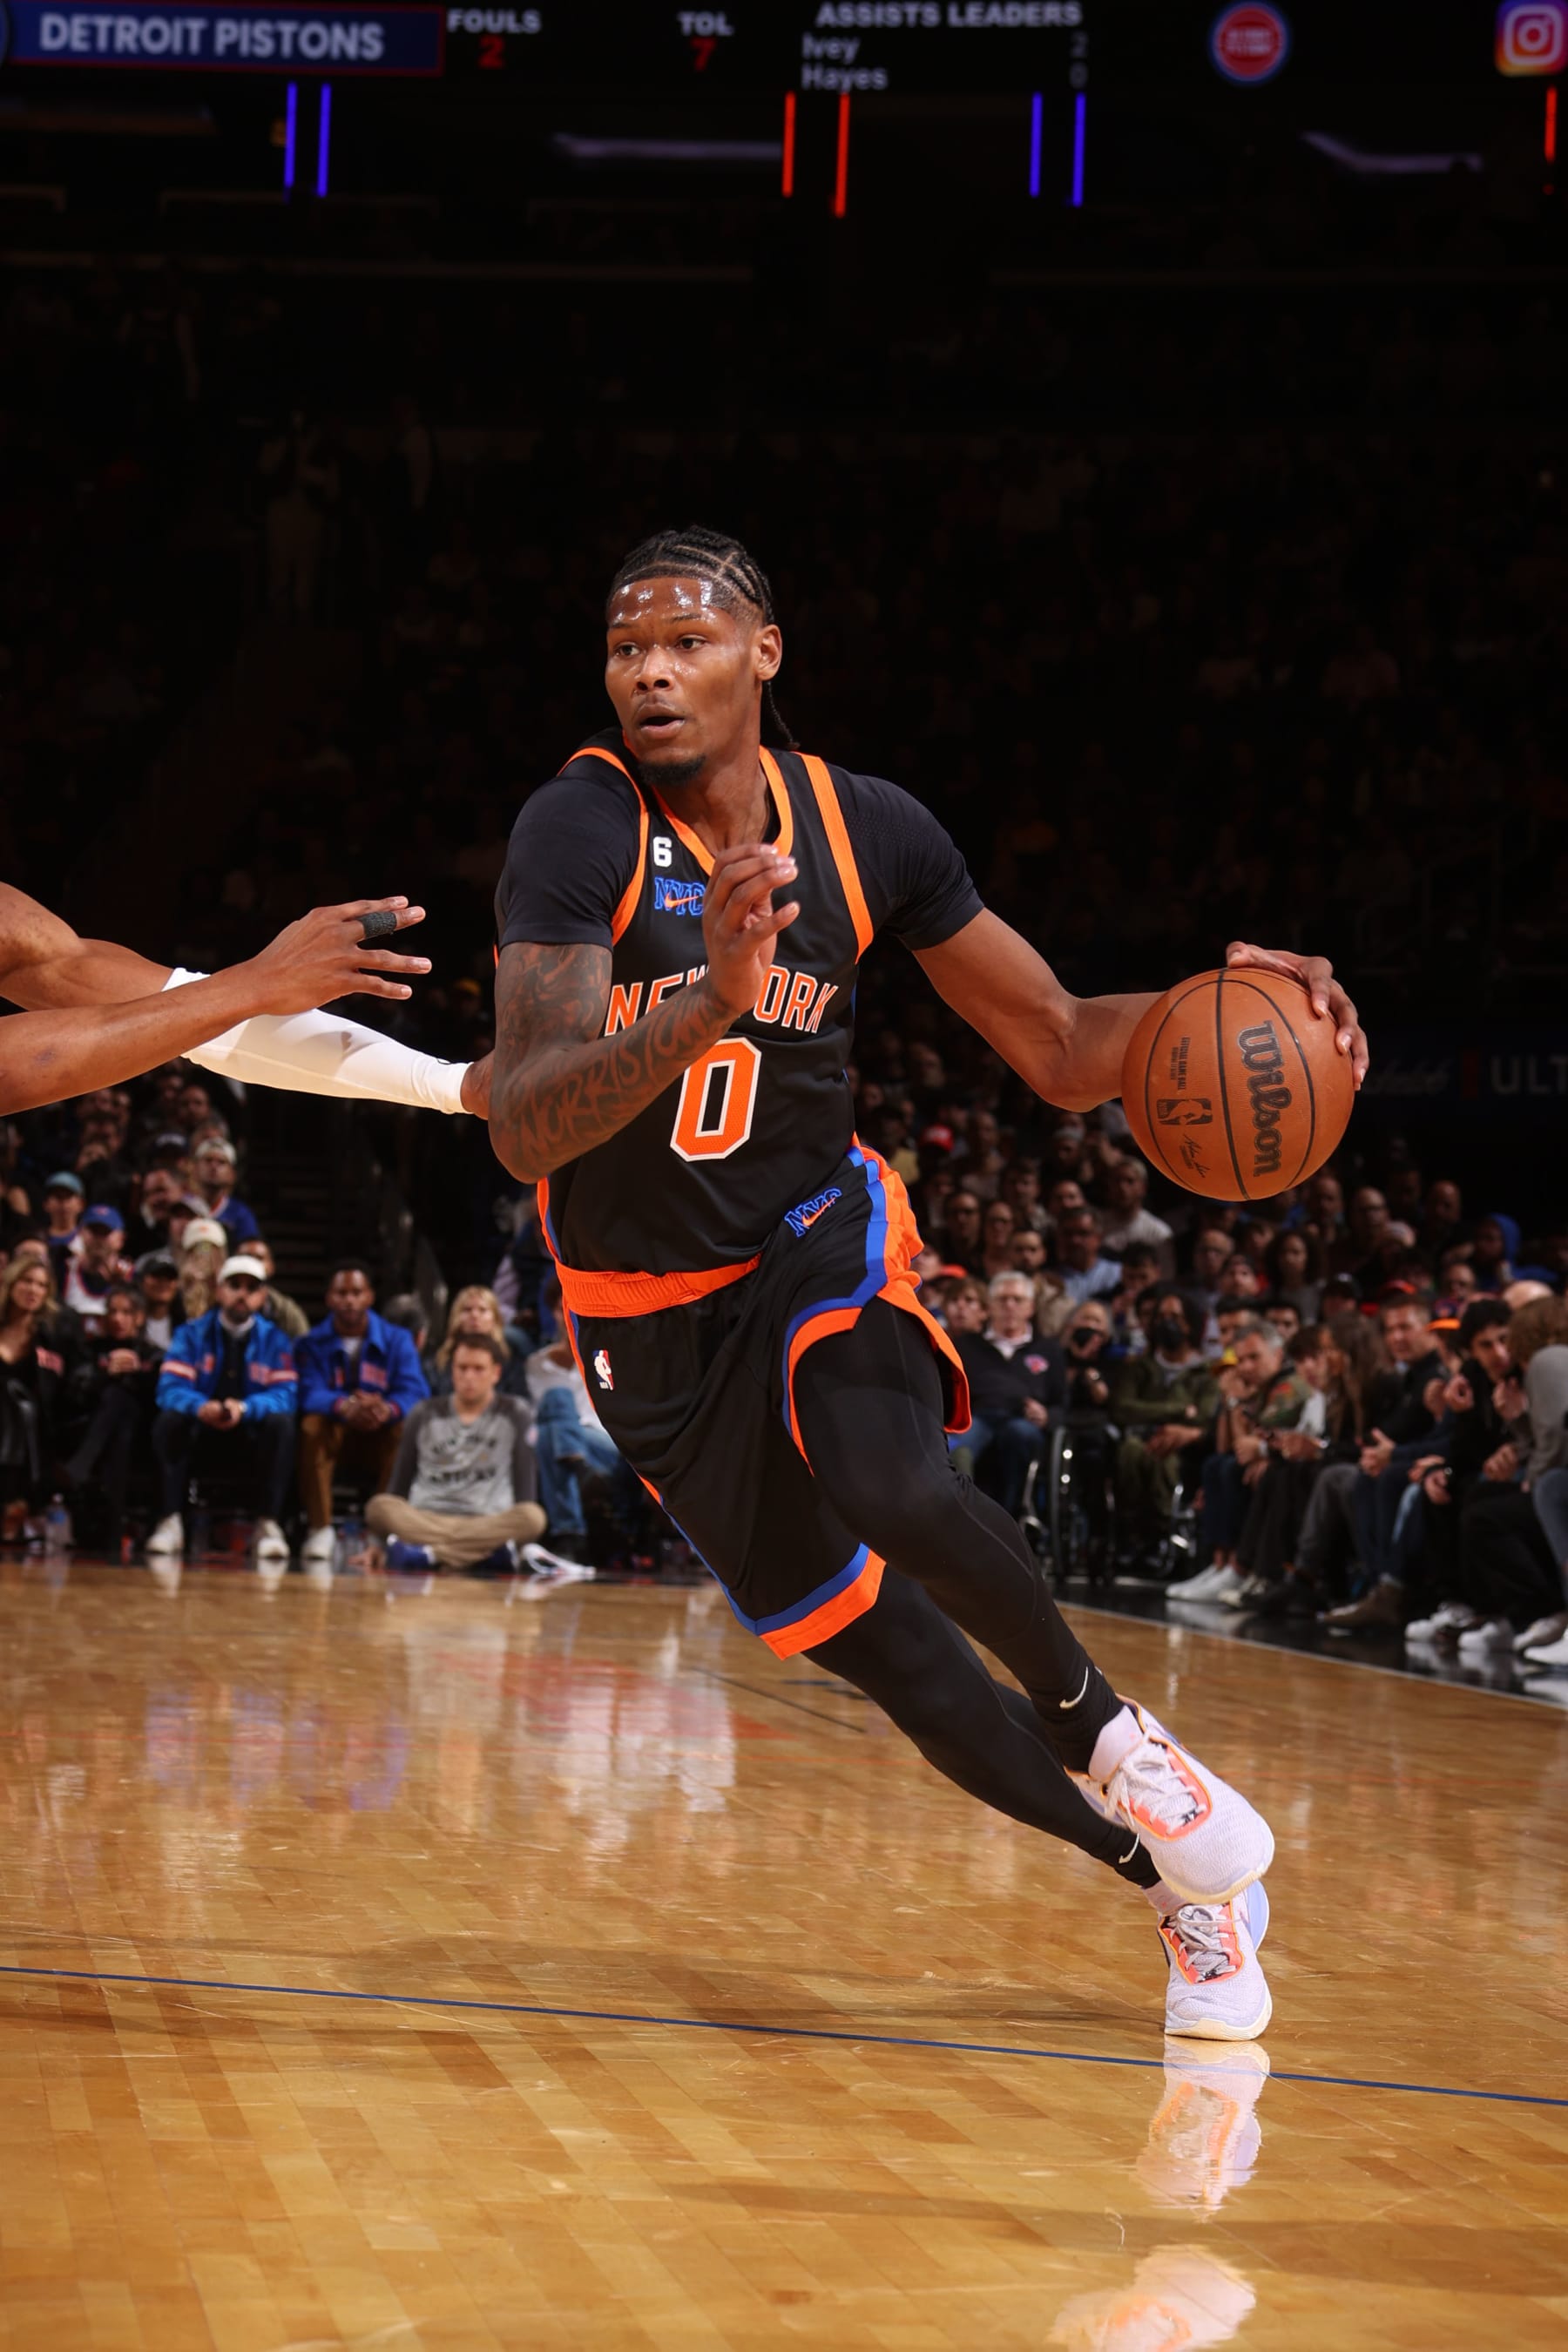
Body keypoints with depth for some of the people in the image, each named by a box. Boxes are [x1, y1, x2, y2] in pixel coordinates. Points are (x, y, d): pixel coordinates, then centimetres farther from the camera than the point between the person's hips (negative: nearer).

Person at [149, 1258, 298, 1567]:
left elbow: (285, 1394, -11)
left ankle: (268, 1524, -30)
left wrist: (244, 1408, -33)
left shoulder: (274, 1340, 3)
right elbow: (171, 1388, -11)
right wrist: (201, 1407, -35)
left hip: (251, 1438, 0)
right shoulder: (192, 1334, 2)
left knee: (281, 1424, -30)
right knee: (169, 1421, -30)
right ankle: (170, 1523, -31)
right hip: (201, 1432, 0)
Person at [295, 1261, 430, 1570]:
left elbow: (415, 1391, -14)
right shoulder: (313, 1343, 2)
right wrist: (344, 1407, -42)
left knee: (406, 1429, -32)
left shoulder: (397, 1340, 3)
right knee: (312, 1425, -32)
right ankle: (320, 1531, -30)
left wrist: (388, 1409, -40)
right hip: (334, 1436, 0)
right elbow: (310, 1394, -17)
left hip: (382, 1437, 0)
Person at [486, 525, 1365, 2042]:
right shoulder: (580, 829, -19)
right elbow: (522, 1127, -31)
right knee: (885, 1659, 0)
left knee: (888, 1483, -33)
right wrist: (707, 1001, -47)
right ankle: (1184, 1883, 18)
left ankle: (1103, 1728, -6)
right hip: (656, 1316, -1)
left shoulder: (866, 831, -8)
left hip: (819, 1235, 1)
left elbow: (1063, 1051, 1)